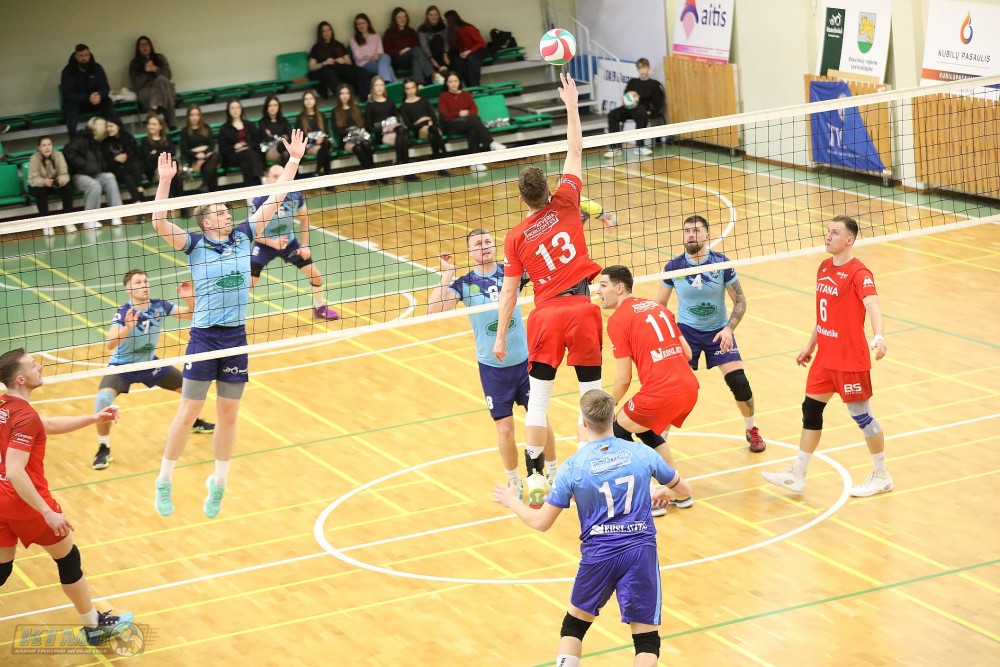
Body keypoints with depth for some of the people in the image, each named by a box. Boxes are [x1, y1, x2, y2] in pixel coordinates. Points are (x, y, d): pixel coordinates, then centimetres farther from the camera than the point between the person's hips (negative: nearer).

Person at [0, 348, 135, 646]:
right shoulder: (25, 417, -23)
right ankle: (94, 626, 28)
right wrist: (48, 513, -28)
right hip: (26, 504, -7)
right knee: (68, 559, 13)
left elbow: (49, 425, 20)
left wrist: (94, 418, 18)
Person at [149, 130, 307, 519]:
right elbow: (160, 225, -20)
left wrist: (293, 160, 7)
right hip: (204, 337, -4)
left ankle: (218, 485, 23)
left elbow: (274, 200, 9)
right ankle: (164, 483, 12)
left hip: (236, 337, 4)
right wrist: (164, 181, -28)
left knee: (228, 416, 10)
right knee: (188, 413, 0)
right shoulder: (195, 245, -5)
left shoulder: (243, 236, 6)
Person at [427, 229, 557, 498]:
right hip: (492, 367, -1)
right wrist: (448, 274, -19)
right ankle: (515, 485, 24)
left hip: (524, 360, 1)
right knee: (505, 430, 4)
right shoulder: (464, 283, -6)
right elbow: (434, 308, -18)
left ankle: (553, 474, 29)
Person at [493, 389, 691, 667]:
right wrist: (663, 491, 39)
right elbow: (684, 490, 15)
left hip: (598, 555, 0)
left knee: (573, 625, 23)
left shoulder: (573, 467, -5)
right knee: (647, 641, 4)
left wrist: (511, 502, 19)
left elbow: (541, 522, 0)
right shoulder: (642, 454, 0)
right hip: (640, 551, 0)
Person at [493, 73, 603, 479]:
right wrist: (571, 104, 14)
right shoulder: (565, 204, -3)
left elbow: (509, 292, 0)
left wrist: (501, 337, 8)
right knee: (591, 393, 7)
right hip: (583, 307, 1)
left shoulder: (516, 239, -3)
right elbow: (575, 152, 8)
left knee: (538, 397, 6)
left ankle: (536, 476, 6)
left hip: (546, 314, 0)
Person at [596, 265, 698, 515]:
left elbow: (623, 379, -4)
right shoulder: (657, 307, 18)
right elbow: (687, 353, 19)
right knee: (647, 432, 30)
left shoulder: (618, 319, -3)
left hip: (660, 393, -8)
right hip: (690, 387, 8)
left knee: (617, 431, 13)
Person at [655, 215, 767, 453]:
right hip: (687, 332, 0)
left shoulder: (721, 263, -13)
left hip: (719, 331, 0)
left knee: (739, 383, -9)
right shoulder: (674, 267, -11)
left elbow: (740, 302, -6)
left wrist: (729, 329, -20)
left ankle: (751, 430, 19)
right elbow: (660, 304, 3)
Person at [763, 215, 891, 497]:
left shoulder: (858, 273, -17)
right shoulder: (824, 267, 7)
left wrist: (879, 337, -51)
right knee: (811, 409, 10)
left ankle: (881, 476, 19)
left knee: (862, 415, 3)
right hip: (825, 356, 8)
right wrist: (811, 345, 25)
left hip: (850, 360, -8)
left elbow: (872, 305, -34)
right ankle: (797, 476, 18)